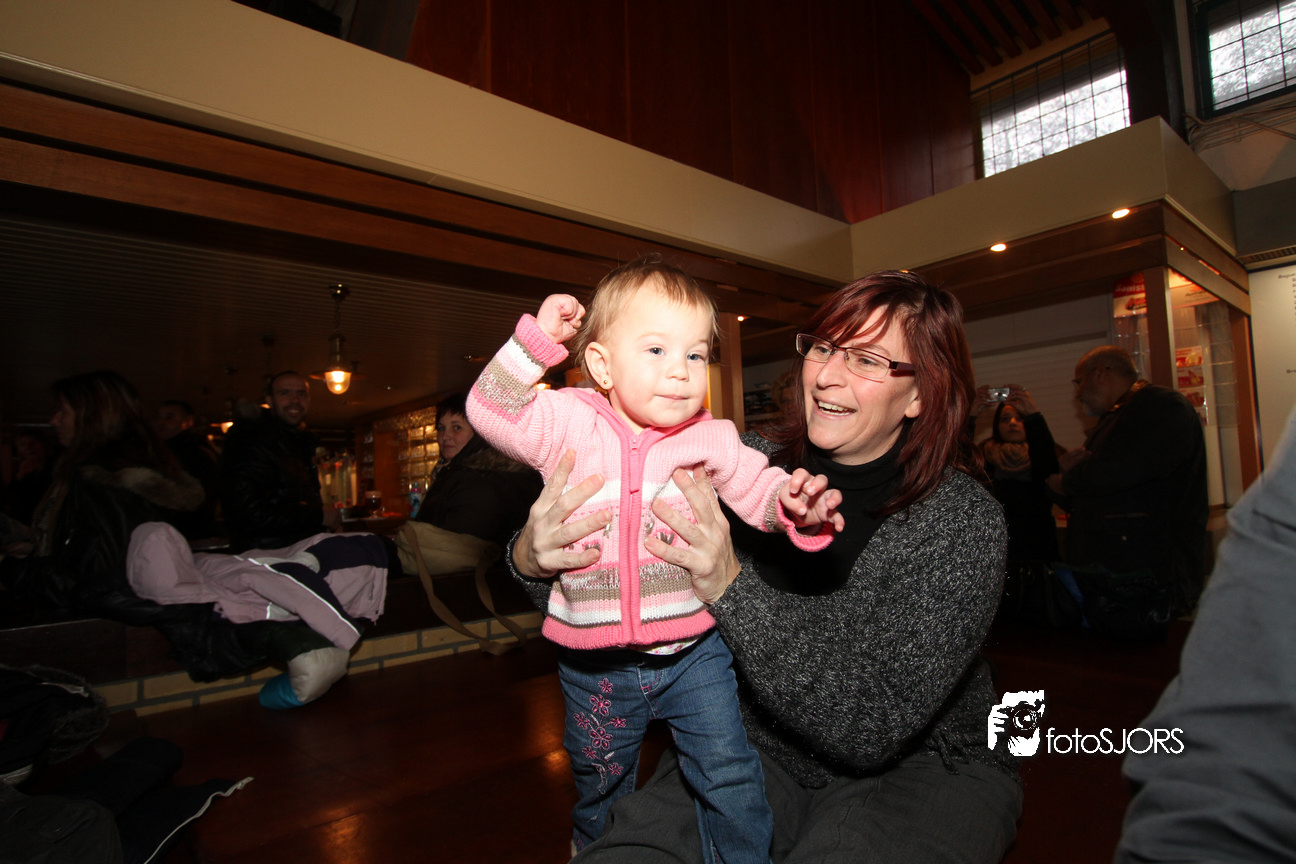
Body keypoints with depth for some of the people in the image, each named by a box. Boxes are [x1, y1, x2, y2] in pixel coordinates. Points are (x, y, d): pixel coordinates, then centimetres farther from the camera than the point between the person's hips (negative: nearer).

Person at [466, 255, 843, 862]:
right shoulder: (570, 424, -10)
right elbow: (491, 412, -16)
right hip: (595, 662, 1)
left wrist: (795, 504, -23)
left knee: (729, 776, 8)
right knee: (598, 782, 25)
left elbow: (759, 488, 0)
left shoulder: (710, 438, -6)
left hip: (693, 650, 0)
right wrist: (537, 339, -24)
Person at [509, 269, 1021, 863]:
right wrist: (534, 557, -31)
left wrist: (731, 588, -34)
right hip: (757, 751, 1)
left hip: (918, 766, 0)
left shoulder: (963, 519, -17)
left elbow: (874, 729, -24)